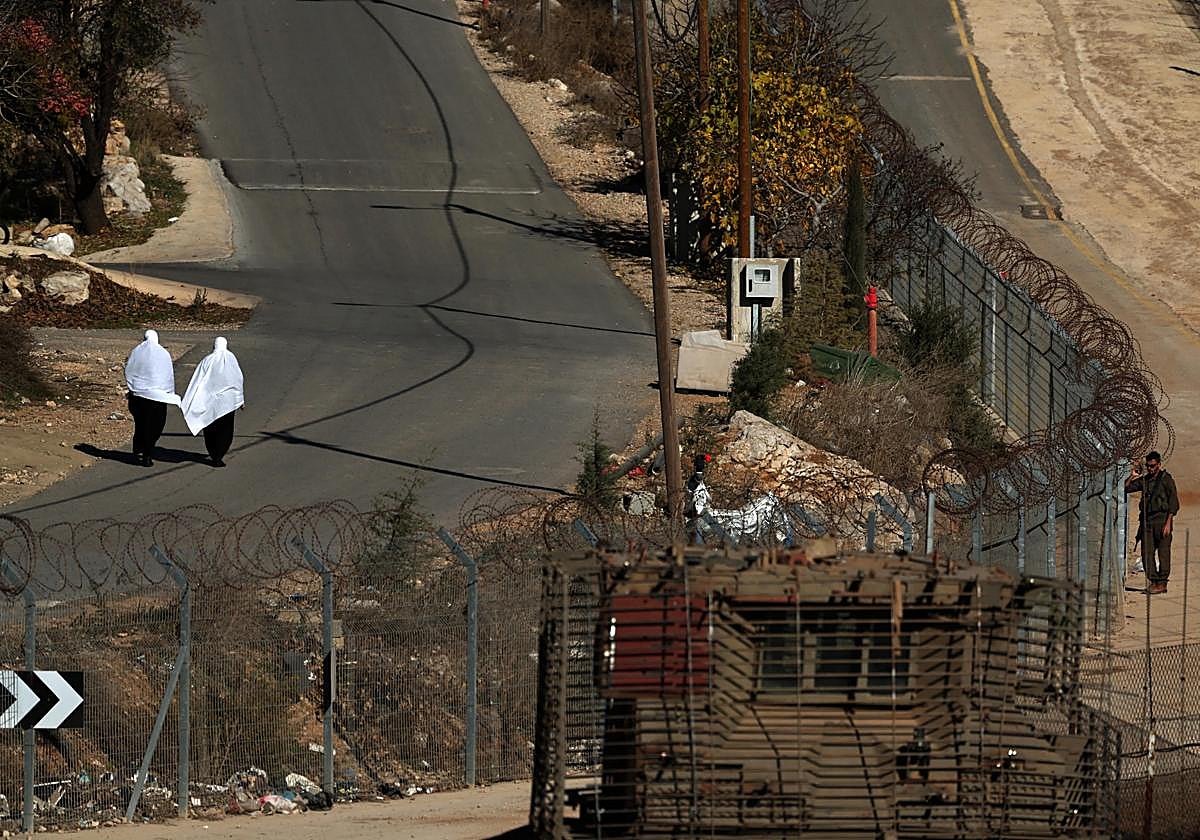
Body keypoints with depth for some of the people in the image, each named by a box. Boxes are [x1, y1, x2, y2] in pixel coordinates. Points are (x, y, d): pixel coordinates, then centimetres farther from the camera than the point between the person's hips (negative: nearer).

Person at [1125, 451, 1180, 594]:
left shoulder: (1166, 479, -2)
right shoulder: (1144, 480, 14)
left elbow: (1173, 503, -6)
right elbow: (1125, 488, 17)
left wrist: (1168, 523, -13)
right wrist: (1132, 477, 1)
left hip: (1162, 519, -6)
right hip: (1147, 520, 6)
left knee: (1163, 553, -4)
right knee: (1146, 552, 0)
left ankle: (1162, 583, -2)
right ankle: (1153, 581, 6)